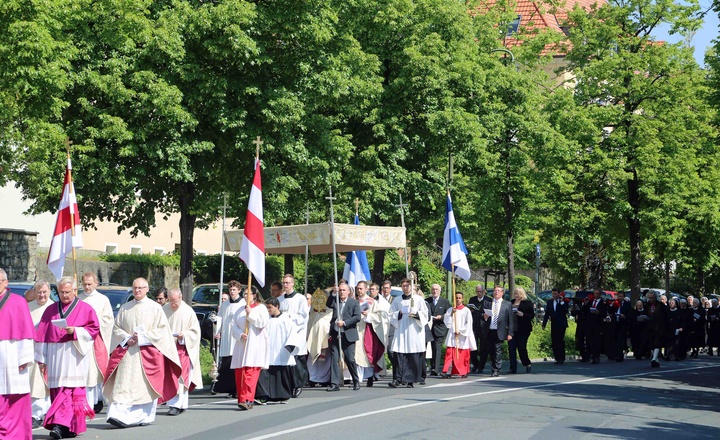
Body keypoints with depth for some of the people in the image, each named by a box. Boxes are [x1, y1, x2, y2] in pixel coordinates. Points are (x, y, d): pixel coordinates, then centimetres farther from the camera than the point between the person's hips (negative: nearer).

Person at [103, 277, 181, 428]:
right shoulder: (125, 308, 12)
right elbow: (116, 328, 13)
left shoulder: (155, 308, 3)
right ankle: (118, 415, -11)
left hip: (148, 352, -2)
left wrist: (142, 337, -11)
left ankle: (144, 416, 7)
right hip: (127, 353, 2)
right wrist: (127, 338, -6)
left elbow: (162, 330, -2)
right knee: (123, 384, -7)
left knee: (145, 386, -2)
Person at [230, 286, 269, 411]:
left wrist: (250, 314, -10)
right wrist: (240, 334, -7)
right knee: (239, 373, 0)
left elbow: (263, 322, -9)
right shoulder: (241, 310, 20)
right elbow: (234, 325, 11)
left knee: (250, 372, -15)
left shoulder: (261, 308, 6)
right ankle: (243, 400, 5)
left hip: (255, 344, -5)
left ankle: (247, 400, -22)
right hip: (241, 344, 5)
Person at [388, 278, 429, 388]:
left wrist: (416, 315, -12)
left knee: (414, 356, -4)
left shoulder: (419, 299, 7)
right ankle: (397, 379, -11)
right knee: (399, 355, -8)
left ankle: (411, 380, 4)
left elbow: (424, 313, 5)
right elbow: (391, 314, 13)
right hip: (401, 331, 1)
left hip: (414, 331, -1)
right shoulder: (397, 300, 13)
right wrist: (398, 314, -6)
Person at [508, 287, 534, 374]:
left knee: (522, 348, -3)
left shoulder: (527, 303, 1)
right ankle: (513, 368, 5)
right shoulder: (511, 302, 14)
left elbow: (532, 315, -4)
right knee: (511, 348, 0)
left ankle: (527, 364, 21)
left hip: (523, 330, -4)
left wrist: (522, 314, -17)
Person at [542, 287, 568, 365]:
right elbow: (547, 314, 12)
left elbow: (565, 311, -18)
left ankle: (561, 359, 0)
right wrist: (544, 324, 7)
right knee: (554, 342, 4)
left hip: (561, 325, -5)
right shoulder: (549, 302, 10)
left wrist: (561, 302, -21)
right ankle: (557, 358, 11)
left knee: (560, 341, -7)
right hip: (553, 325, 5)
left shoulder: (563, 302, -3)